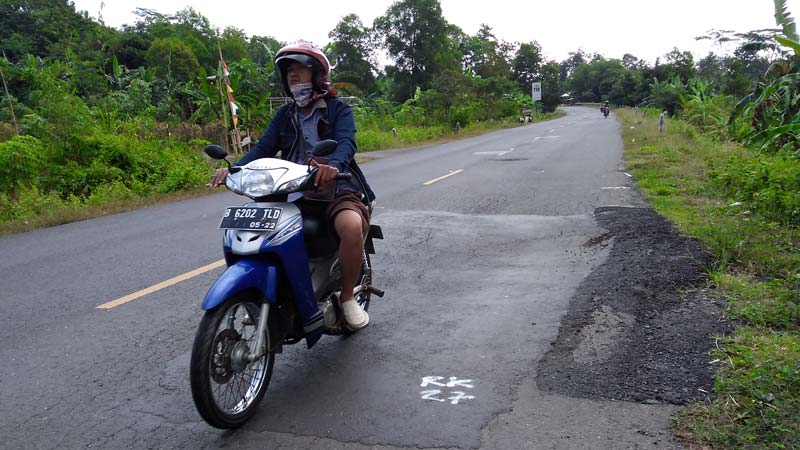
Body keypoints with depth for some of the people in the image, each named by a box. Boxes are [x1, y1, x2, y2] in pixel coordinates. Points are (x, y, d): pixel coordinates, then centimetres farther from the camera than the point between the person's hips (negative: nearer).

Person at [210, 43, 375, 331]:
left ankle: (347, 297, -12)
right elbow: (264, 147, 2)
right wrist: (234, 169, -18)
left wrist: (334, 164, -42)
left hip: (337, 189, -5)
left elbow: (347, 142, -17)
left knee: (352, 227, -36)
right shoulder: (285, 115, 17)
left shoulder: (338, 109, 3)